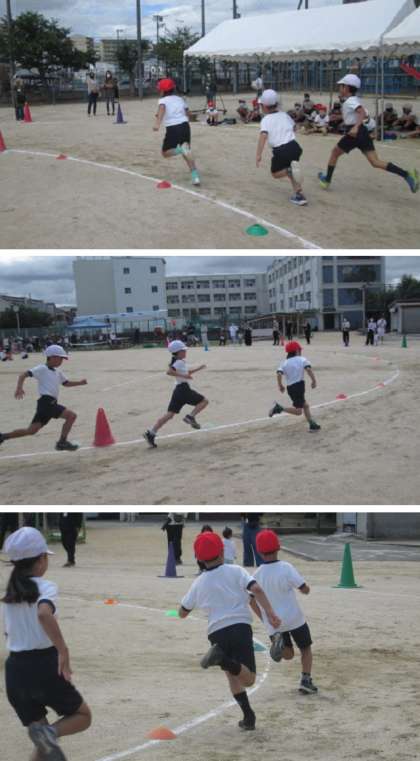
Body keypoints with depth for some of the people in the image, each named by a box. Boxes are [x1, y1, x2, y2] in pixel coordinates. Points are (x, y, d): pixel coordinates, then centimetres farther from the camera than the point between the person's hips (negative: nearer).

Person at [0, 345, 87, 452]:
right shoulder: (42, 369, -4)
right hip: (46, 402, -9)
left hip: (52, 404, 9)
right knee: (71, 415, -14)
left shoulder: (58, 372, 22)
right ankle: (62, 442, -8)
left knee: (31, 430, 5)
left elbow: (66, 383, 35)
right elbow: (24, 375, -11)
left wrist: (80, 383, 19)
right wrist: (19, 388, -27)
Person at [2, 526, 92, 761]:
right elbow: (44, 614, -32)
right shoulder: (46, 588, -11)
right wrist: (63, 651, -29)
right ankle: (50, 732, -15)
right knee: (83, 715, 16)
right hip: (44, 665, -6)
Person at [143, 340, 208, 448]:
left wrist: (198, 369, 31)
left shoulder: (180, 362, 19)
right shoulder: (179, 362, -9)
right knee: (204, 401, 4)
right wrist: (184, 376, -24)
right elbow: (169, 372, -25)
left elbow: (187, 373, 35)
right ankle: (191, 417, -11)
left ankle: (151, 433, -5)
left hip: (178, 390, 9)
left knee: (170, 415, 4)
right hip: (183, 389, -9)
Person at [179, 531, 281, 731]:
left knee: (233, 676, 21)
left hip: (216, 633, 3)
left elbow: (182, 613, 21)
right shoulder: (235, 571, 6)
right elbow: (256, 589, -11)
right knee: (248, 680, -9)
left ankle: (249, 717, 10)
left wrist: (195, 599, 39)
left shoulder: (199, 583, 12)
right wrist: (270, 613, -14)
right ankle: (222, 660, -36)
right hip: (240, 627, -3)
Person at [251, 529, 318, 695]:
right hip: (294, 619, -3)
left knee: (288, 655, 18)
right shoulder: (286, 568, -14)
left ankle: (277, 641, -14)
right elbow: (305, 590, -14)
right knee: (306, 649, 17)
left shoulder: (257, 574, -2)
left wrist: (265, 620, 18)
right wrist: (303, 587, 9)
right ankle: (306, 680, -2)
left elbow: (253, 602, 6)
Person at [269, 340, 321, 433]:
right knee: (298, 411, -7)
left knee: (305, 405, 21)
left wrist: (280, 386, 8)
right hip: (299, 385, -6)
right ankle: (279, 408, -20)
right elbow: (308, 369, -15)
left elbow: (279, 374, -5)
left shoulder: (284, 363, 11)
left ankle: (312, 425, 22)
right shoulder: (302, 359, 2)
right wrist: (314, 381, -5)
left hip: (290, 387, 6)